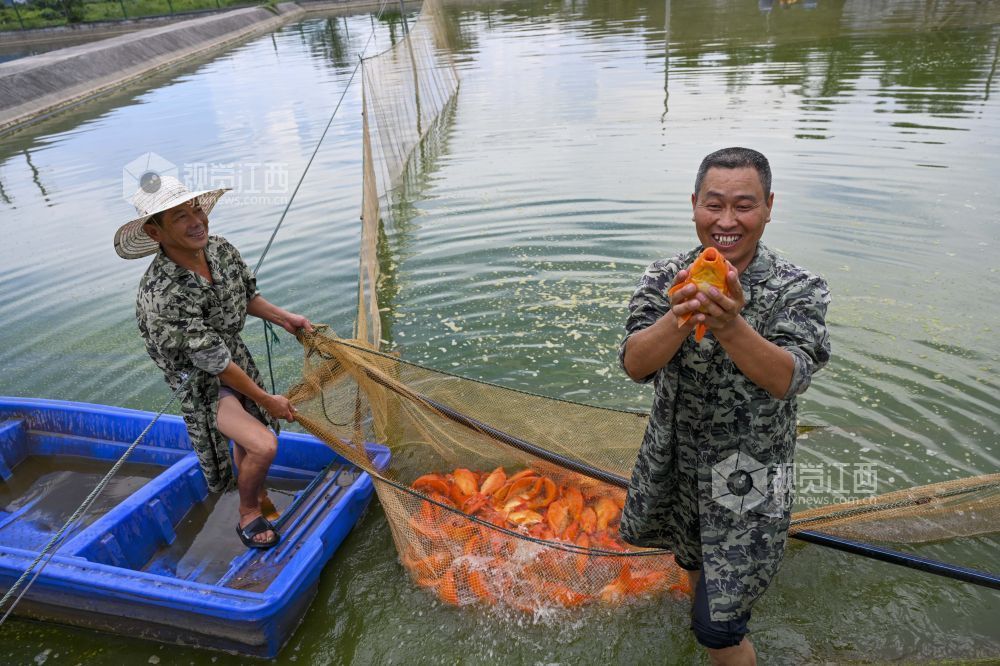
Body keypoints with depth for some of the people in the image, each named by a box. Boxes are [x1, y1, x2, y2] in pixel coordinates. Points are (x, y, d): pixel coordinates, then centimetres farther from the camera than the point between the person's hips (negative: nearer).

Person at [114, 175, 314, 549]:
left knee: (248, 437, 24)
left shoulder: (220, 249, -13)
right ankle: (249, 512, 10)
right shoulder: (162, 295, -34)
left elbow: (245, 297, 9)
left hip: (237, 358, 7)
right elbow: (215, 363, -28)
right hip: (199, 382, -7)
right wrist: (267, 400, -21)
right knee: (263, 446, -19)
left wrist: (284, 318, -1)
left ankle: (254, 494, 53)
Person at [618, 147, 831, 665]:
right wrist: (680, 317, -44)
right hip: (673, 461, 4)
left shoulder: (798, 289, -16)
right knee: (693, 561, 31)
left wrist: (730, 324, -49)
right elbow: (635, 364, -24)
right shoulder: (665, 279, -11)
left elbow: (787, 379, -30)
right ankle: (709, 609, 63)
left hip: (748, 474, -3)